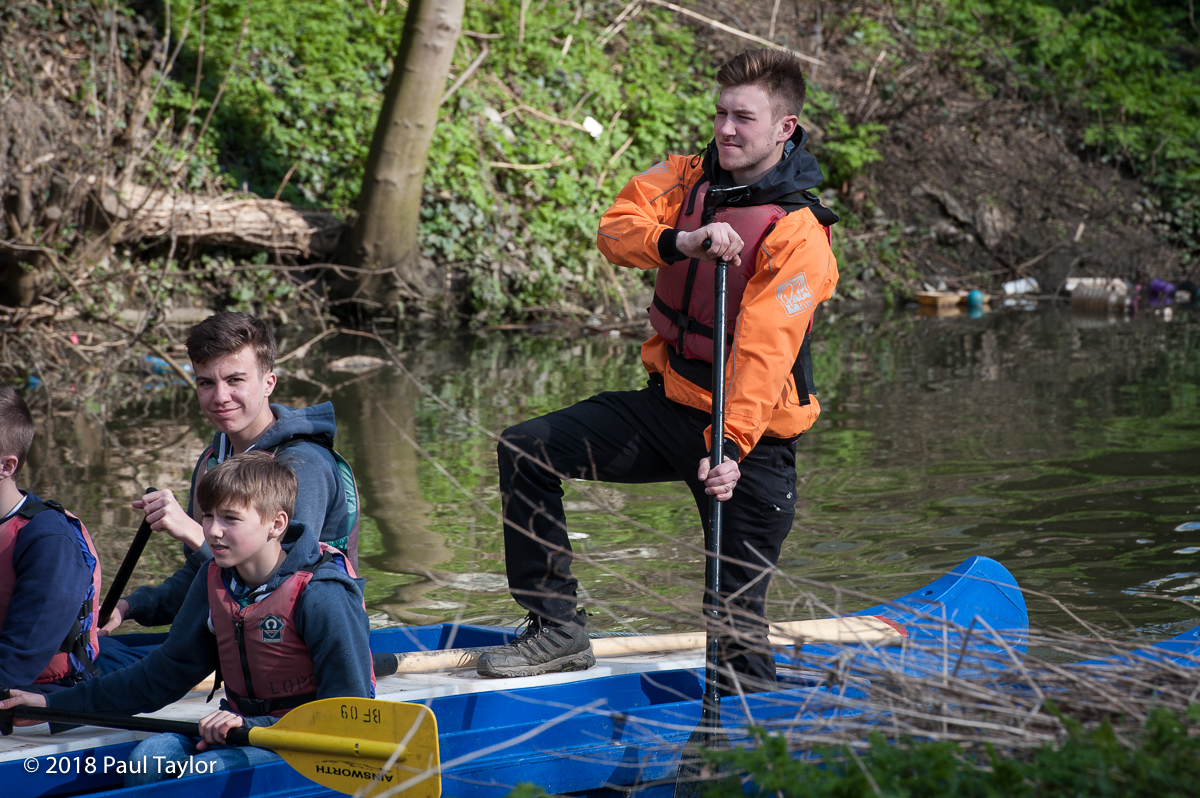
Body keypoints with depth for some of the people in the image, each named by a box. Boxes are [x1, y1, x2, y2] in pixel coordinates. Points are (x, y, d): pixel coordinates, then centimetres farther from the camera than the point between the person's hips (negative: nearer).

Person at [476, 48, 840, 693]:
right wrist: (681, 240, -33)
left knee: (738, 616, -7)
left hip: (748, 432, -6)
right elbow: (616, 229, -13)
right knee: (526, 450, -3)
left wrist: (731, 447, -38)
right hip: (667, 402, 6)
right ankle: (557, 629, 5)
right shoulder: (686, 180, 3)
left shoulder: (798, 235, -17)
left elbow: (765, 351, -28)